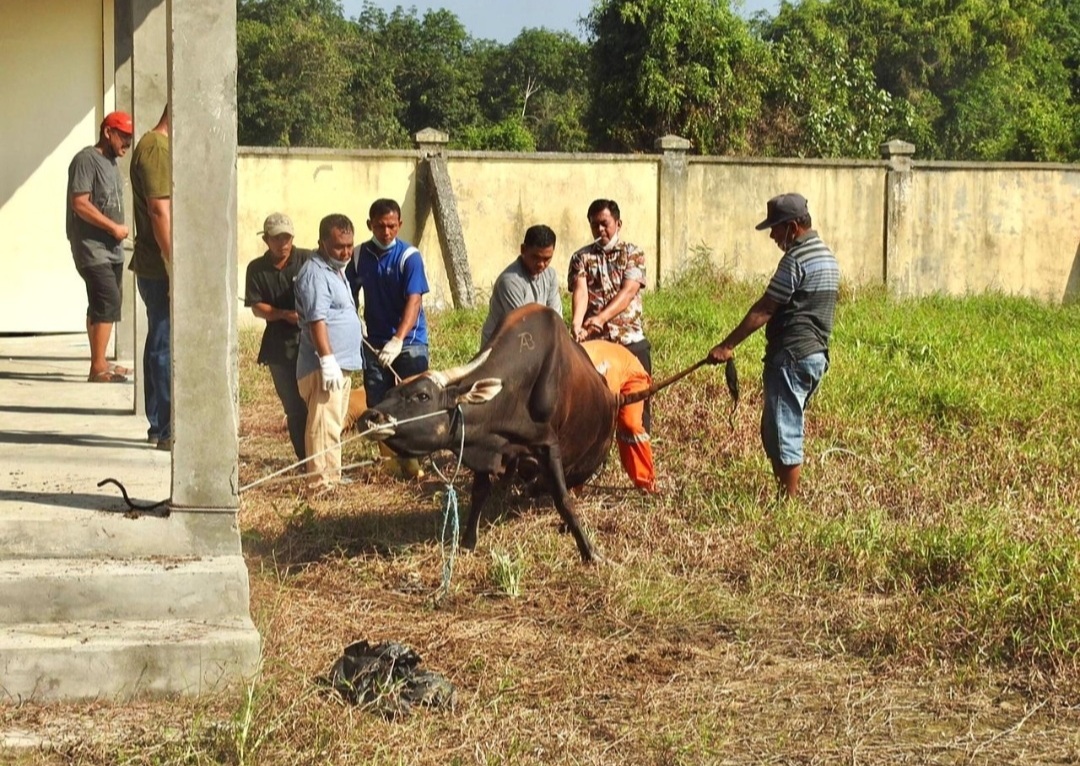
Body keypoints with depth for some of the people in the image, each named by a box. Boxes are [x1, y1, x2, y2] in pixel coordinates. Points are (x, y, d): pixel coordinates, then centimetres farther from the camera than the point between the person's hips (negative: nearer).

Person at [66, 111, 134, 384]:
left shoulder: (111, 163, 18)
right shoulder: (86, 160, -12)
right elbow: (80, 203, -19)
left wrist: (119, 230, 13)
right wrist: (113, 227, -17)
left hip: (111, 249, 9)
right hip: (92, 248, -9)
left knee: (101, 305, 11)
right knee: (109, 302, -16)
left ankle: (100, 366, 14)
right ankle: (98, 368, -16)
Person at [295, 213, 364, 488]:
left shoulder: (335, 270, 18)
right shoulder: (315, 273, -15)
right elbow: (316, 320, -22)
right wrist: (328, 360, -26)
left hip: (341, 365, 11)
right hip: (325, 367, -11)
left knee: (333, 426, 16)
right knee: (324, 427, -12)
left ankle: (332, 479, 23)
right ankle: (322, 483, -13)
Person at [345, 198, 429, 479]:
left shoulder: (409, 256, -11)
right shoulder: (359, 256, 1)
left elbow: (414, 301, -21)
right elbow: (350, 296, 12)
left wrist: (398, 340, -32)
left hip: (409, 341, -4)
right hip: (375, 342, 4)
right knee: (378, 406, 4)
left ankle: (411, 461, 2)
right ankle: (391, 460, 14)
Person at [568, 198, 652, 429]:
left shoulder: (633, 253, 3)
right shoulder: (581, 258, 5)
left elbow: (628, 291, -12)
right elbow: (580, 291, -12)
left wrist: (601, 318, -28)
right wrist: (576, 324, -32)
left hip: (631, 341, -1)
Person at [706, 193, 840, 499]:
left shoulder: (796, 259, -15)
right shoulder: (826, 256, 15)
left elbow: (764, 310, -15)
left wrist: (727, 345, -12)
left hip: (791, 356, -10)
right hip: (817, 355, 10)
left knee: (783, 432, -4)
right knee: (776, 430, 15)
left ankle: (788, 500, -2)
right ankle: (788, 496, 16)